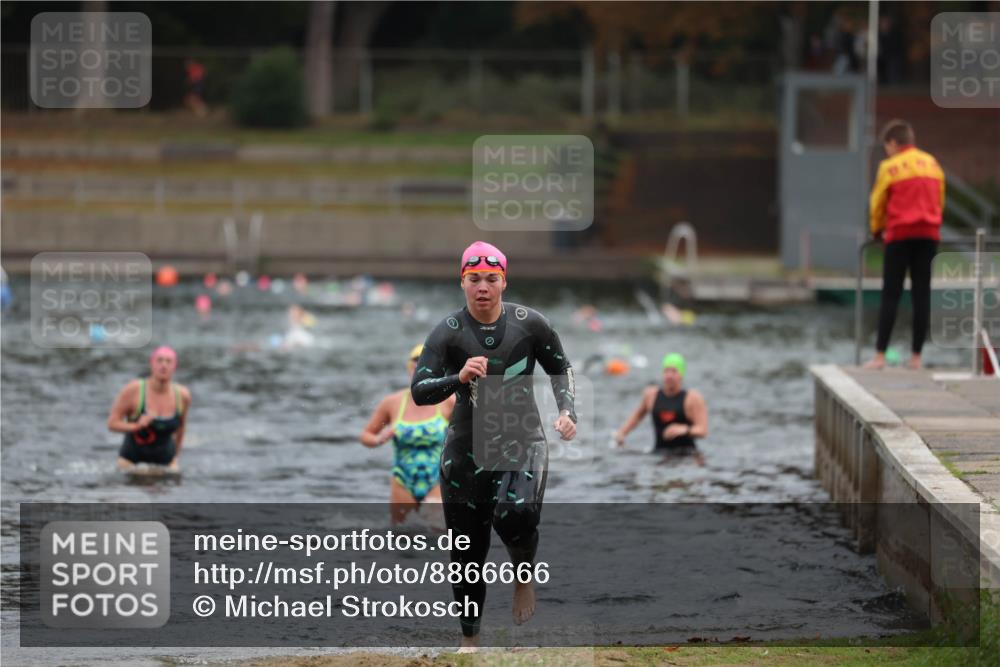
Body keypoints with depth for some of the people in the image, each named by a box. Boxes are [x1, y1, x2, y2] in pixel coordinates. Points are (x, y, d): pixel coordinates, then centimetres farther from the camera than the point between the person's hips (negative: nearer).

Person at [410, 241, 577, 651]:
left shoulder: (529, 324, -4)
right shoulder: (448, 332, -7)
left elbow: (560, 368, 12)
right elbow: (419, 391, -14)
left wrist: (567, 411, -3)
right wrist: (459, 378, -30)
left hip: (522, 442, -1)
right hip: (467, 448, 1)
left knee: (515, 515, -30)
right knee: (467, 549, 5)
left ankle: (524, 574, 3)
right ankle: (470, 639, 22)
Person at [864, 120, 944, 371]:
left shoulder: (890, 167, -2)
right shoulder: (932, 164, 11)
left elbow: (877, 204, 4)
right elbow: (939, 200, 14)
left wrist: (877, 231, 20)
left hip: (900, 235, -4)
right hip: (929, 235, 4)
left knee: (891, 295, -2)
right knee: (922, 294, 5)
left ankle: (880, 356, -6)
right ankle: (916, 357, 4)